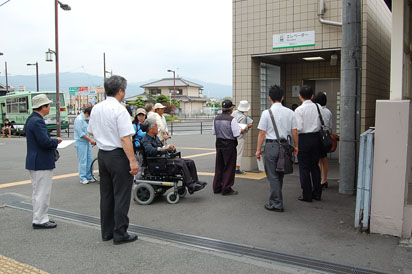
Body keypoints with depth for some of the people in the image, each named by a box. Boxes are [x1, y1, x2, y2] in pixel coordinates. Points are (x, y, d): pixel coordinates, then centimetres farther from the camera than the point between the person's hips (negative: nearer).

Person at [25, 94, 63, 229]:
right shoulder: (37, 121, -19)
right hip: (42, 163, -11)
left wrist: (52, 142, 7)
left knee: (38, 192, 17)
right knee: (42, 192, -2)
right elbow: (45, 142, -25)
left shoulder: (31, 119, 13)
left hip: (35, 162, 11)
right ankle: (39, 220, 6)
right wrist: (56, 141, -7)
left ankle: (40, 218, 27)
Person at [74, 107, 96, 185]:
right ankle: (83, 178, 4)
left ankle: (89, 177, 19)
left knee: (89, 160, 10)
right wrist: (90, 139, -13)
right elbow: (81, 134, -19)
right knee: (83, 161, -4)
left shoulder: (85, 120, 14)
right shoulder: (79, 119, -15)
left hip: (87, 142, 9)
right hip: (81, 143, -9)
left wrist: (91, 140, 10)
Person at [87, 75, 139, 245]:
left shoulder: (96, 109, 7)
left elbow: (91, 131, 18)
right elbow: (125, 138, -22)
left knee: (106, 194, 15)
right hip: (118, 155, -8)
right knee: (121, 196, 2)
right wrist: (133, 161, -20)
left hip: (102, 154, 8)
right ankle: (120, 234, 9)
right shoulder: (119, 110, -17)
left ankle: (106, 232, 25)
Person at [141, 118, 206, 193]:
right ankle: (190, 186, -27)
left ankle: (195, 182, -4)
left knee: (190, 162, -4)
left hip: (166, 158, 9)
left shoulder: (156, 137, 22)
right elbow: (150, 150, -29)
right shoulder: (145, 140, -8)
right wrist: (164, 147, -35)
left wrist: (171, 148, 11)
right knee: (181, 163, -29)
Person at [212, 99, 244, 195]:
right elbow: (236, 134, -17)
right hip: (229, 145, -6)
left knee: (219, 166, 14)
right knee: (229, 167, 3)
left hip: (219, 144, 6)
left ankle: (217, 188, 21)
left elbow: (214, 132, 10)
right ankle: (226, 189, 7)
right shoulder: (231, 119, -15)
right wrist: (243, 130, 1)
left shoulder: (216, 119, 5)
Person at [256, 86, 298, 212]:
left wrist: (258, 149, -1)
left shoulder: (267, 113, -8)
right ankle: (276, 199, 32)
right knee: (280, 175, 18)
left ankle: (276, 204, 4)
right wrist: (295, 146, 19)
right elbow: (294, 132, 6)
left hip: (271, 145, -5)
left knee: (272, 175, 2)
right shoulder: (290, 112, 4)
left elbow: (262, 133, -8)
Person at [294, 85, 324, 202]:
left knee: (304, 167, 5)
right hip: (317, 137, 5)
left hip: (304, 139, -5)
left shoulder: (299, 110, -12)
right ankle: (317, 193, 25)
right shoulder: (318, 107, 2)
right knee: (315, 166, 16)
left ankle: (307, 195, 10)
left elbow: (298, 128, -17)